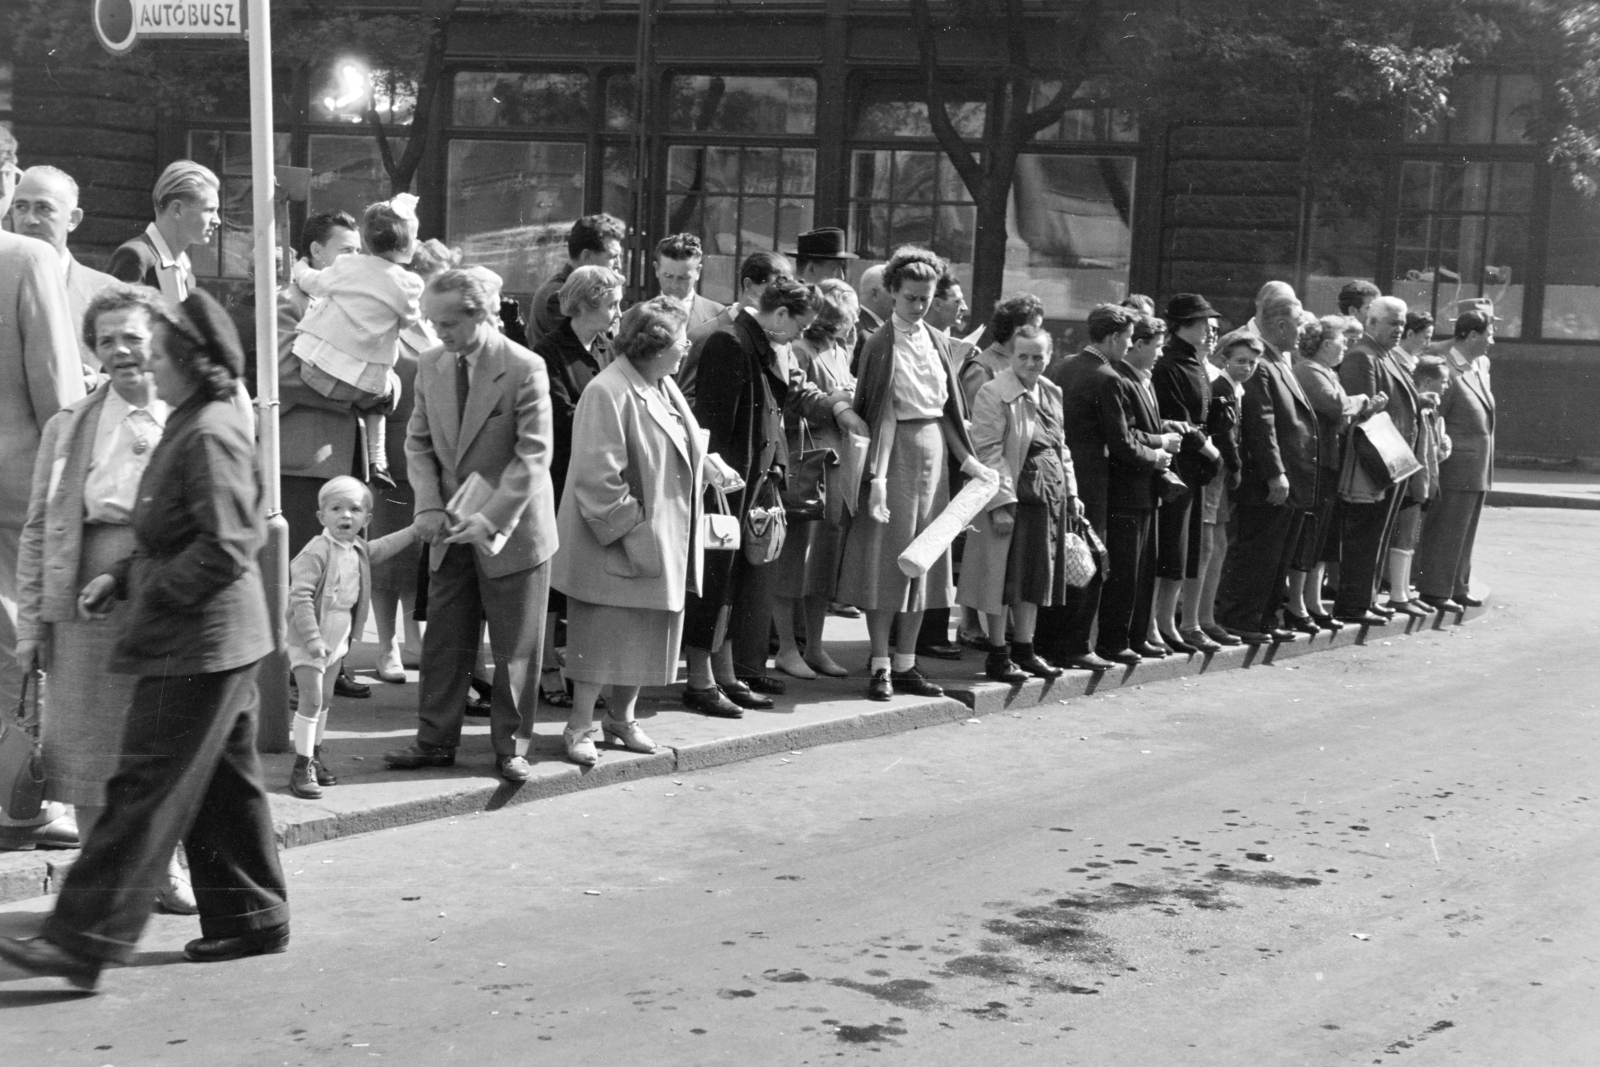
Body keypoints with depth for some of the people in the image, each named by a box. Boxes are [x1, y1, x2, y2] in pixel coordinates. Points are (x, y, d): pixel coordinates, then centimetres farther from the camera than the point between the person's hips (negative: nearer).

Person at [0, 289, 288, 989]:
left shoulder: (211, 434, -17)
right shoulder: (189, 426, 15)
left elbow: (224, 546, -23)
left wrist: (153, 592, -17)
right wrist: (122, 577, 9)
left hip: (199, 647, -10)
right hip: (212, 646, 10)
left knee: (146, 789, -8)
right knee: (222, 784, 15)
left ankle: (84, 941, -6)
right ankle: (250, 917, 24)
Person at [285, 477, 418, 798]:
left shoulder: (359, 549, 3)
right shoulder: (317, 552, -22)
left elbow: (380, 549, 25)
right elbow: (300, 596, -25)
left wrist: (416, 530, 24)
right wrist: (312, 638, -29)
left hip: (337, 639, 8)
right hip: (308, 640, -8)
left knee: (325, 700, 16)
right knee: (311, 700, -9)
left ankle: (315, 756, 29)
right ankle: (302, 767, -2)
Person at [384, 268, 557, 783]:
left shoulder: (524, 368, -14)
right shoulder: (430, 365, 3)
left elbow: (533, 455, -16)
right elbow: (418, 442, 9)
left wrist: (490, 519, -22)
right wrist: (428, 506, -7)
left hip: (512, 529, -5)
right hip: (451, 530, 5)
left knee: (516, 646, 5)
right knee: (443, 639, 9)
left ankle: (511, 747, 16)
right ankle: (435, 741, 19)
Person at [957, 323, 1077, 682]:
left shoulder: (1052, 393, 12)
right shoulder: (993, 395, -11)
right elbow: (989, 452, -15)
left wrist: (1071, 492, 12)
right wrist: (1002, 501, -20)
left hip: (1051, 498, 7)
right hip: (1014, 498, -7)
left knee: (1036, 575, 13)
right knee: (1006, 578, -1)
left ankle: (1024, 649, 23)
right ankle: (998, 655, 8)